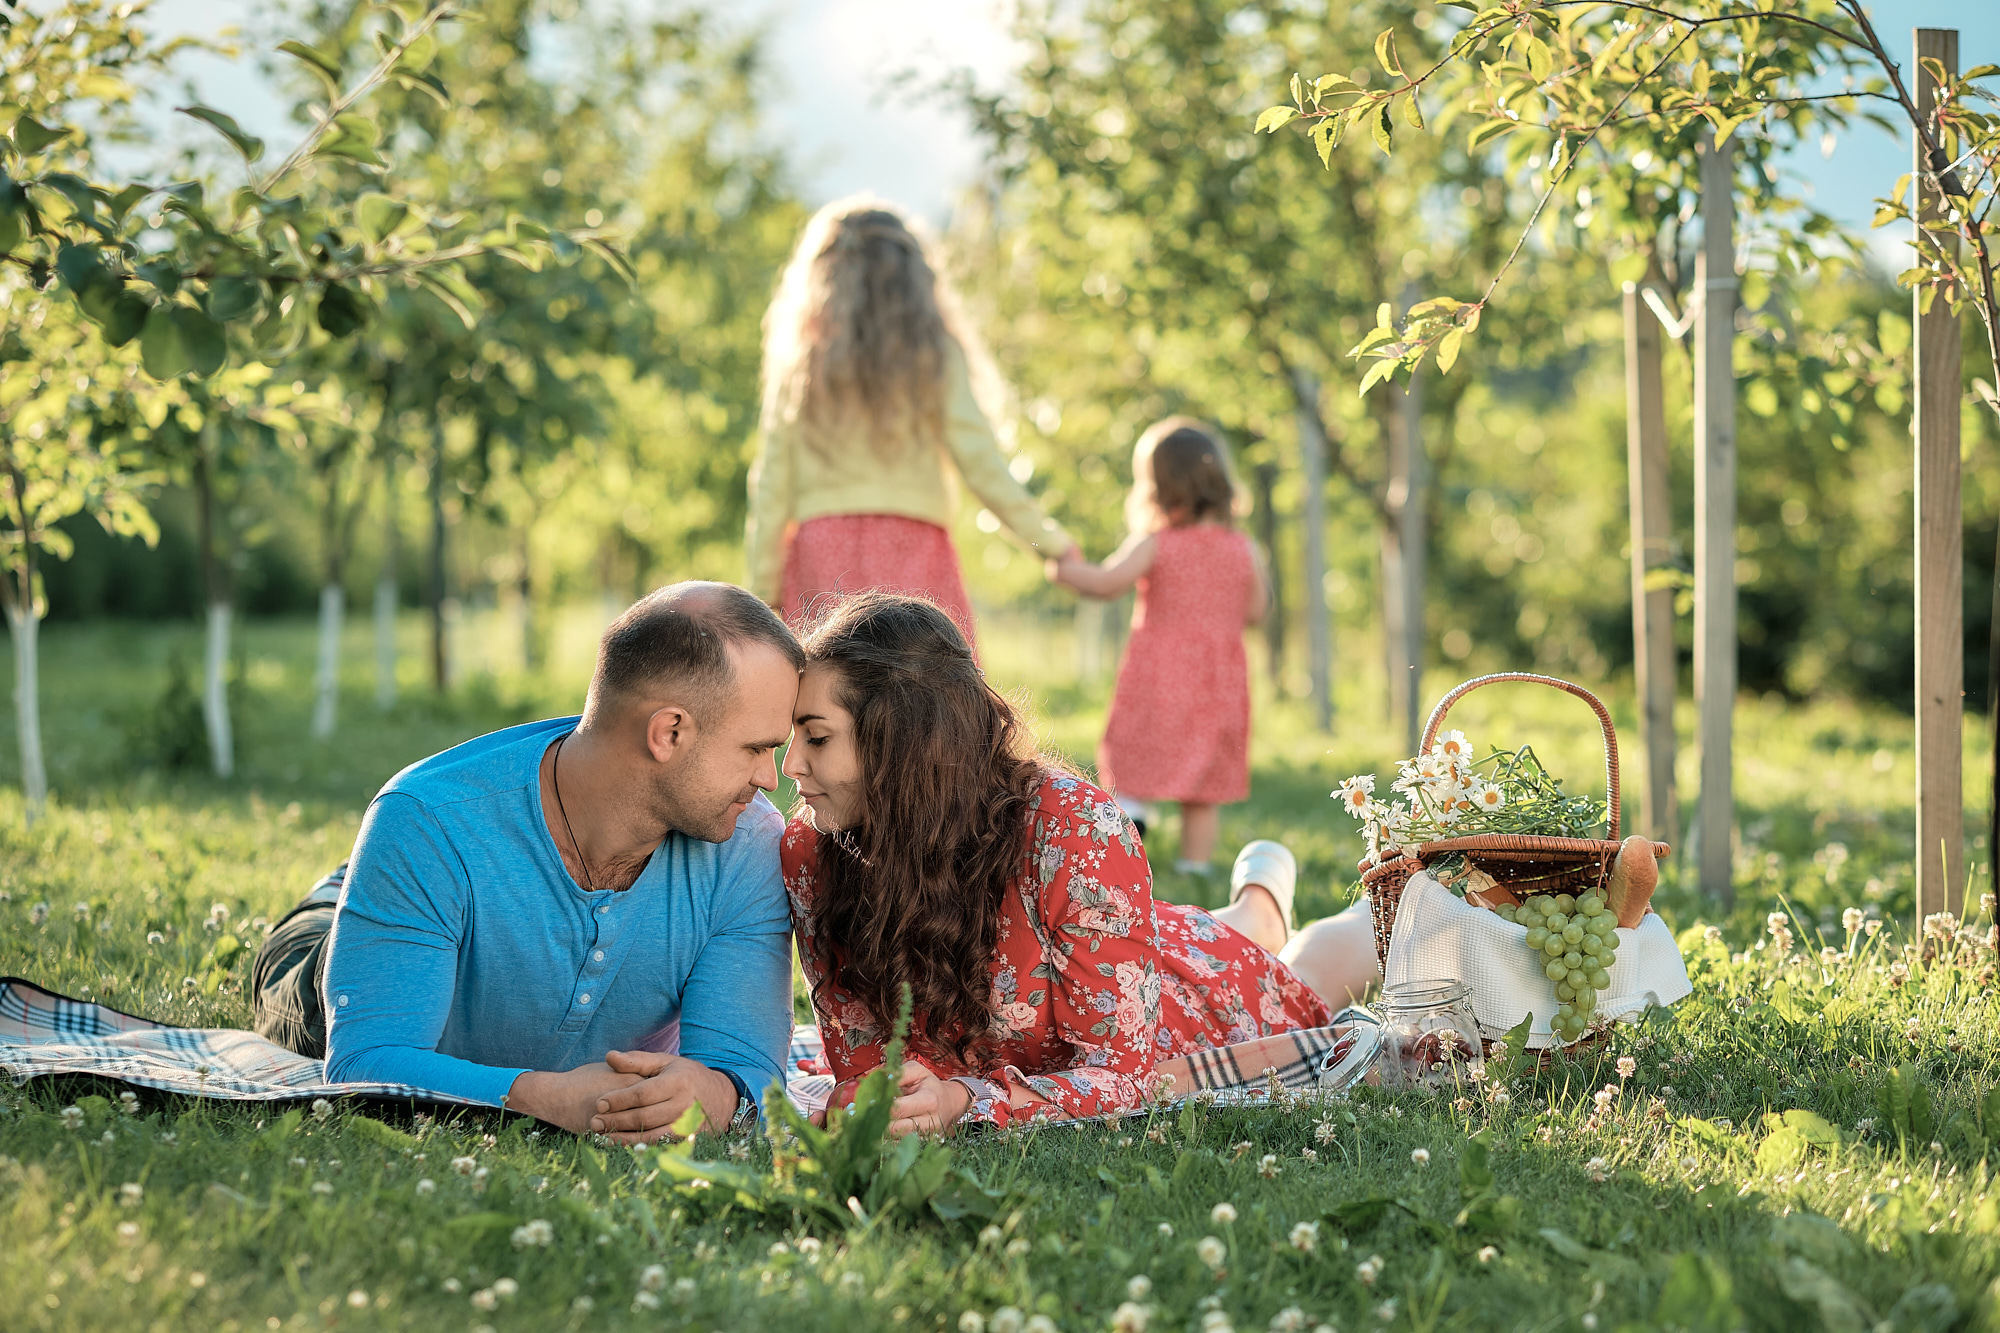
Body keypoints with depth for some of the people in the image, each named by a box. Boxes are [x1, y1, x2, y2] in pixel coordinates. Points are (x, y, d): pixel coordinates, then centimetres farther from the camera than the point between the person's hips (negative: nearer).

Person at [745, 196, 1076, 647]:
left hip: (820, 546, 2)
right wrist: (1045, 537, 7)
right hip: (912, 547, -2)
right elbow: (978, 458, -2)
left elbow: (773, 480, 6)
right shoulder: (935, 354, 4)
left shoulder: (799, 360, 9)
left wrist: (763, 589, 10)